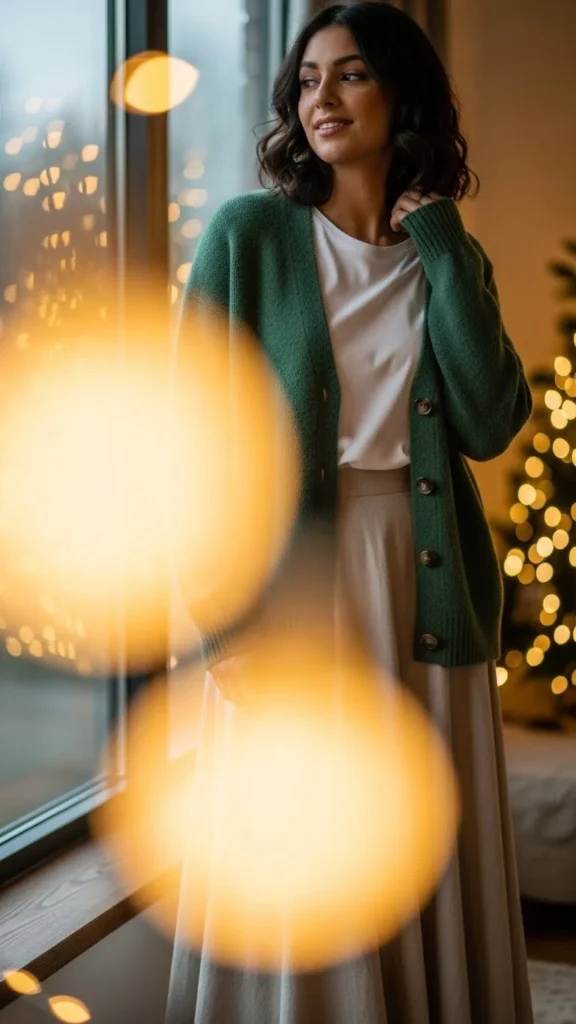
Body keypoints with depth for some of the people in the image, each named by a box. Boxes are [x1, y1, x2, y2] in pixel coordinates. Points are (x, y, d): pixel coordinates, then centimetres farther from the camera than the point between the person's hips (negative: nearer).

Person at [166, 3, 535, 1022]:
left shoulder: (451, 258, 9)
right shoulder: (250, 235, -1)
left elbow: (489, 423, -6)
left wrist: (441, 249, -6)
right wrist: (220, 621, -14)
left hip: (426, 583, 3)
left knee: (429, 858, 10)